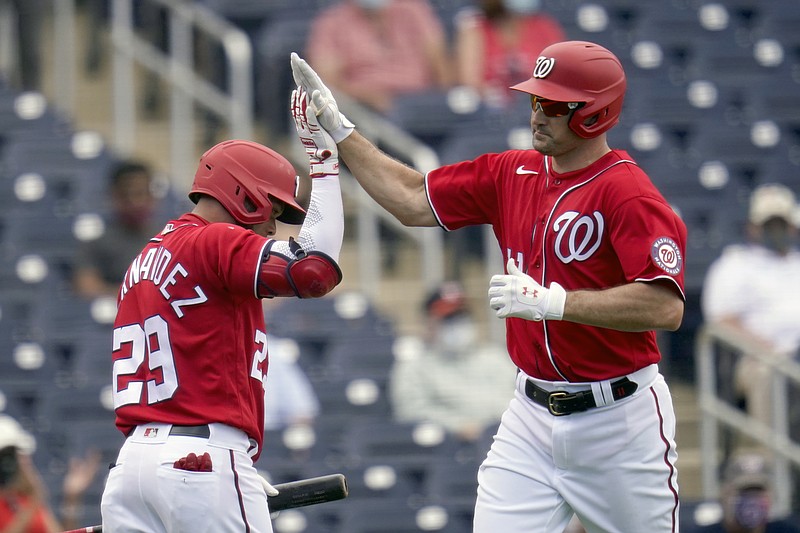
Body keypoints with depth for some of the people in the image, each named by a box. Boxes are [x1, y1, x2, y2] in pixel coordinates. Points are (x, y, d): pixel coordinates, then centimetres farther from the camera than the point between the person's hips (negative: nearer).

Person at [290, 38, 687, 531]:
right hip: (533, 414, 6)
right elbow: (412, 200, 14)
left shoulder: (628, 193, -16)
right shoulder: (512, 174, 7)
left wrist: (553, 301, -30)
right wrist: (338, 129, 10)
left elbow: (666, 308, -27)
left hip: (618, 419, -6)